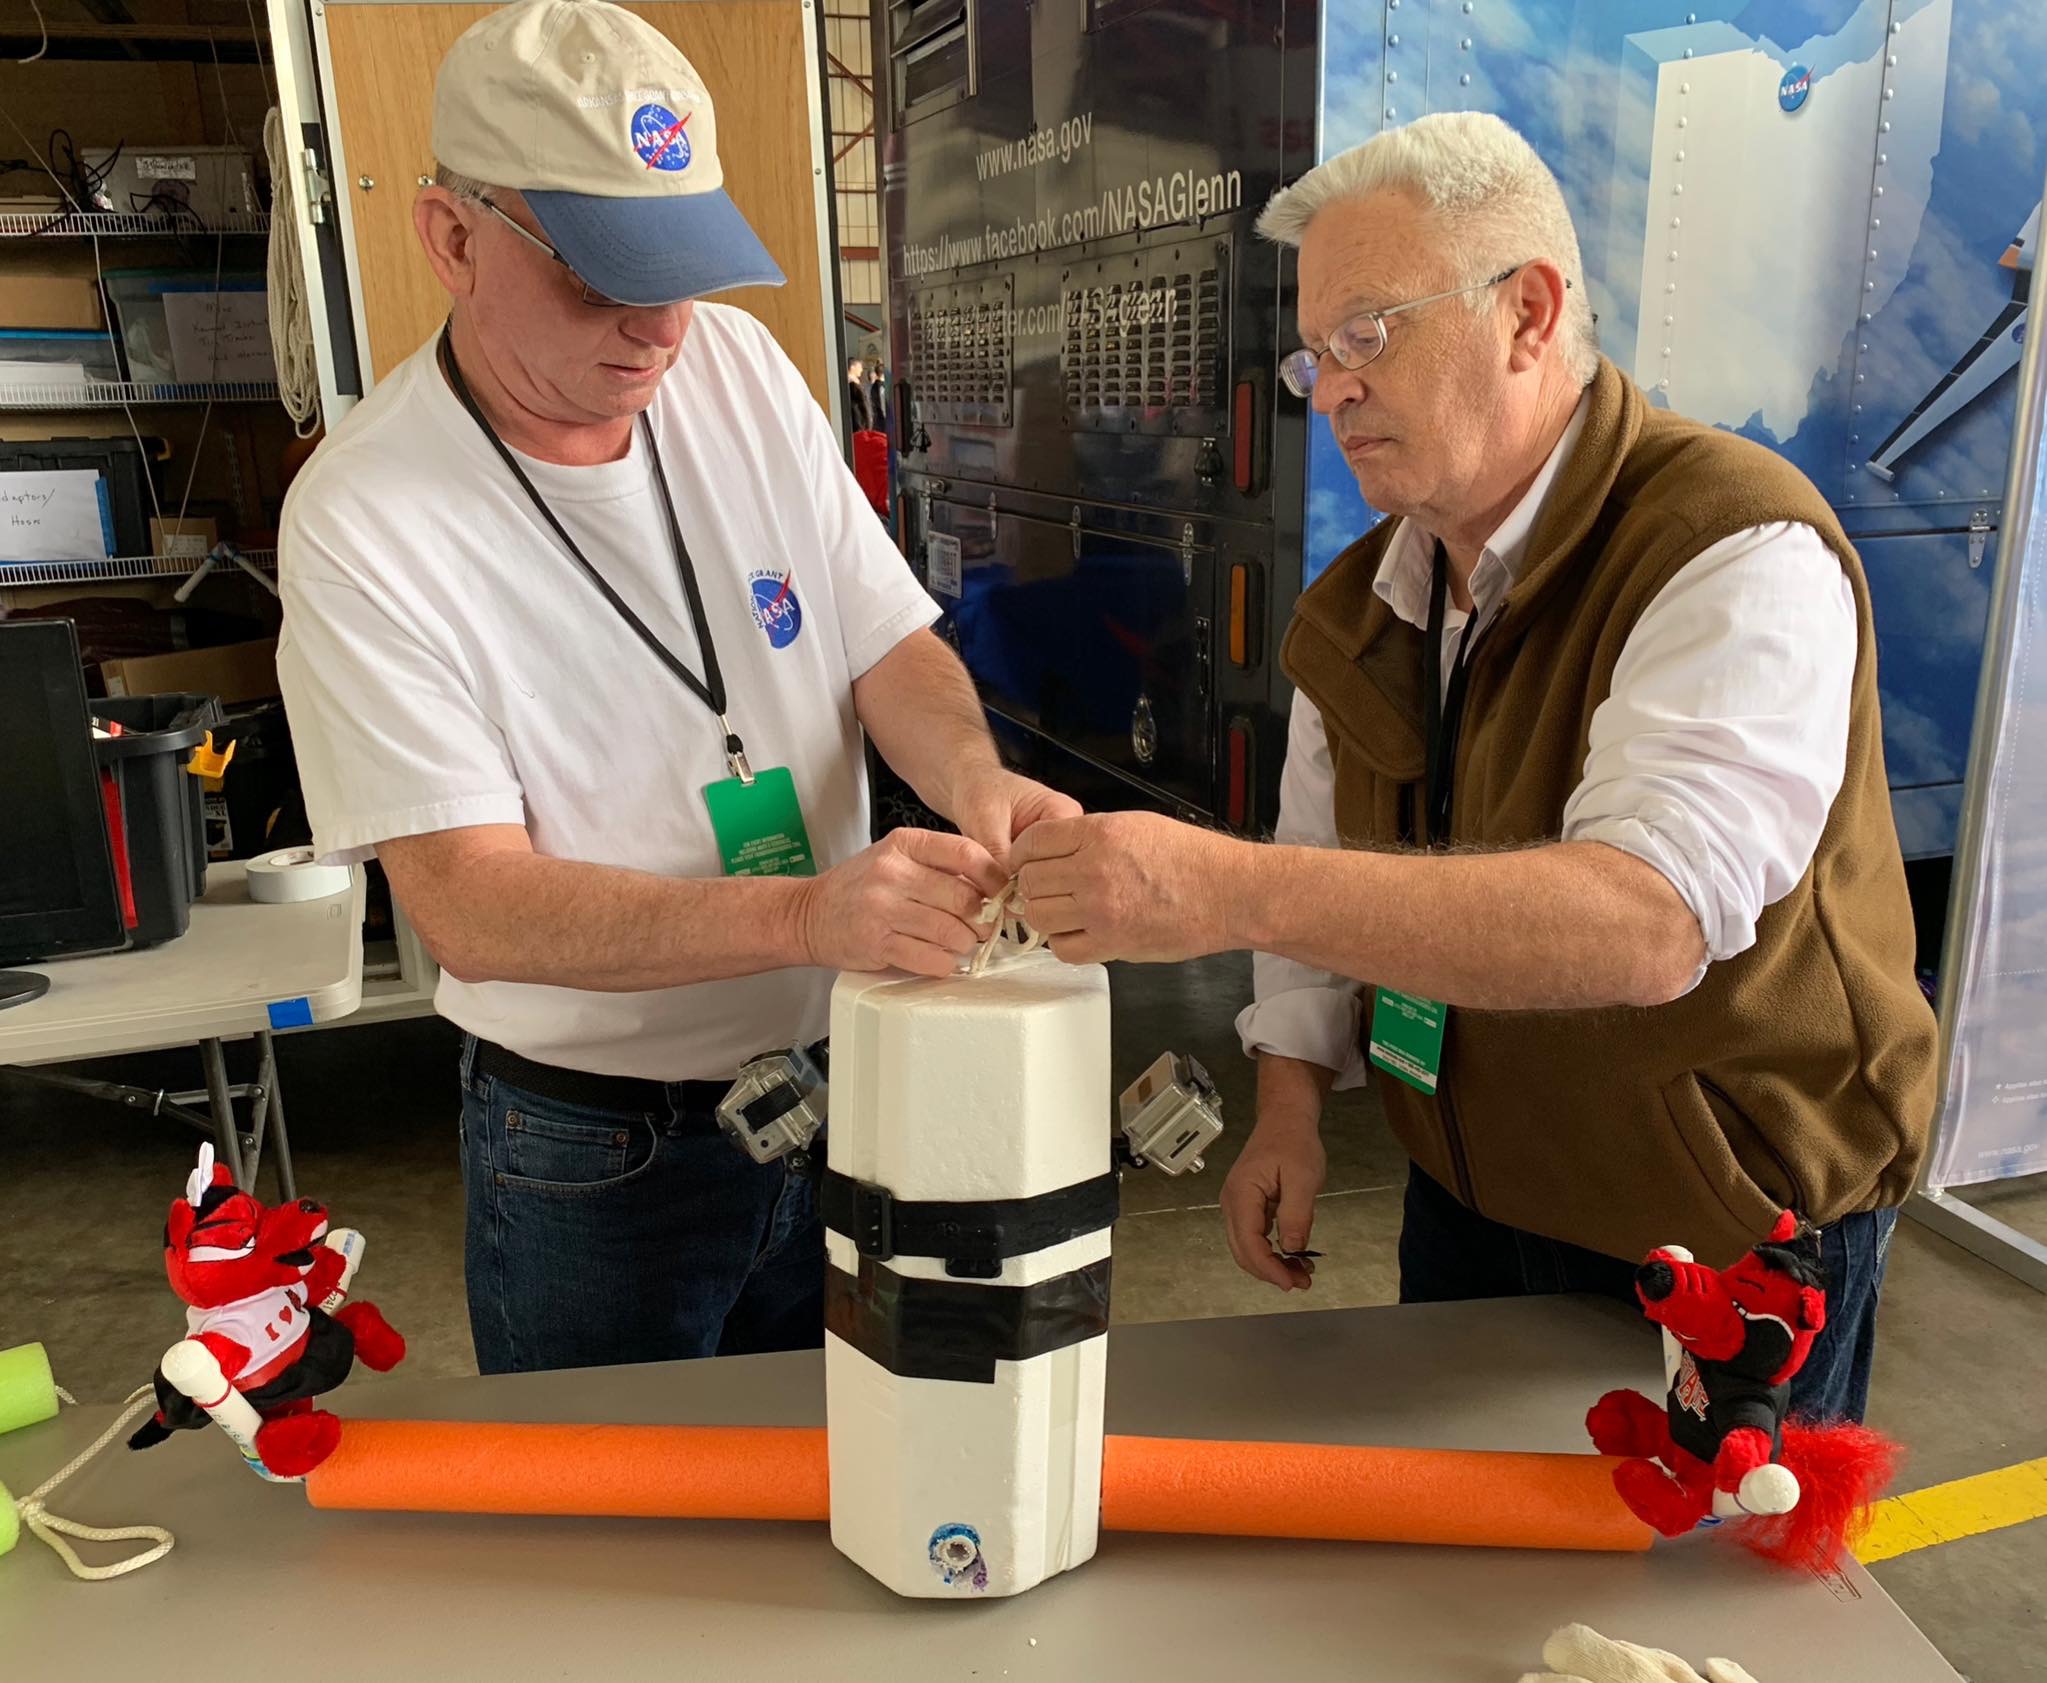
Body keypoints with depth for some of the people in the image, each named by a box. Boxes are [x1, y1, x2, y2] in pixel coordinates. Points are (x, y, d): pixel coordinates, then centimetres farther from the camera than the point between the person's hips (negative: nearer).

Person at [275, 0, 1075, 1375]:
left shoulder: (740, 367, -4)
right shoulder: (363, 521, -19)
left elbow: (892, 651, -1)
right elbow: (468, 904, -24)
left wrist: (974, 774, -24)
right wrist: (808, 914, -38)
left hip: (846, 1085, 4)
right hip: (591, 1157, -4)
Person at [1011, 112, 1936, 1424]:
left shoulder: (1742, 560, -25)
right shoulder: (1358, 608, -1)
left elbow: (1650, 923, -40)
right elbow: (1329, 888, 9)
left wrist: (1229, 891, -47)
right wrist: (1290, 1110, -2)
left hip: (1729, 1243, -6)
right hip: (1469, 1203, 6)